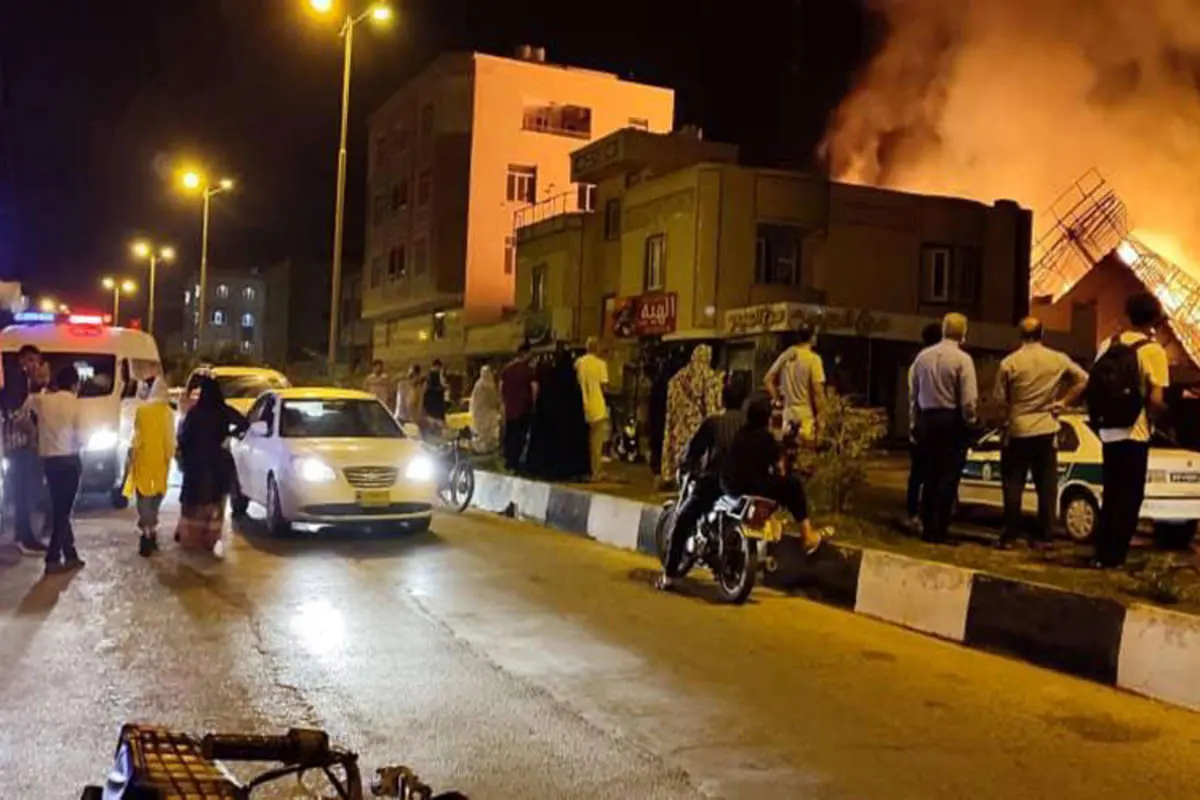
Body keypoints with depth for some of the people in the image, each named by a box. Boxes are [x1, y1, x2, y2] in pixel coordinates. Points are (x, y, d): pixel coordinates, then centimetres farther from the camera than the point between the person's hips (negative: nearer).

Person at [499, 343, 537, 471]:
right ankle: (515, 463, 1)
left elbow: (501, 387, 7)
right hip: (524, 407, -5)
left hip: (509, 407, 5)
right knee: (520, 435, 1)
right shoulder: (529, 369, -11)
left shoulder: (506, 368, 5)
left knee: (509, 434, 14)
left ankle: (509, 462, 20)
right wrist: (533, 402, -2)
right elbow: (534, 388, -17)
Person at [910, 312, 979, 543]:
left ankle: (927, 528, 17)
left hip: (927, 419, 5)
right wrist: (971, 421, 1)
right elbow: (969, 399, -15)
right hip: (952, 420, -5)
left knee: (930, 475, 13)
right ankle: (939, 530, 3)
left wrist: (915, 421, 16)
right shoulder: (962, 359, -11)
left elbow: (913, 392, 7)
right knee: (948, 476, 2)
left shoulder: (922, 356, 4)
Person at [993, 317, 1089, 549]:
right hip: (1046, 430, 2)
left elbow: (1000, 399, -7)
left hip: (1017, 430, -2)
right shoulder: (1058, 360, -1)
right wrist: (1063, 402, 4)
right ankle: (1043, 537, 9)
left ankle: (1008, 537, 4)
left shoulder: (1009, 362, -9)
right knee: (1047, 486, 8)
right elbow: (1084, 380, 1)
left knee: (1013, 486, 5)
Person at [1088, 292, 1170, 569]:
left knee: (1111, 494, 17)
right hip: (1134, 433, -6)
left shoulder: (1108, 344, 5)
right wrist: (1166, 411, 3)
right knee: (1129, 497, 5)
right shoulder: (1153, 350, -12)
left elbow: (1094, 387, 7)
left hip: (1108, 431, 6)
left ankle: (1102, 552, 20)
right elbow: (1155, 401, -17)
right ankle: (1113, 556, 6)